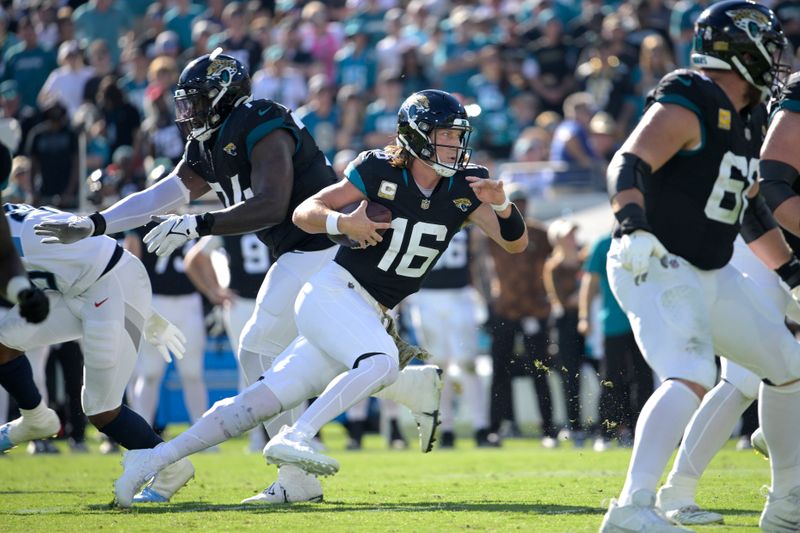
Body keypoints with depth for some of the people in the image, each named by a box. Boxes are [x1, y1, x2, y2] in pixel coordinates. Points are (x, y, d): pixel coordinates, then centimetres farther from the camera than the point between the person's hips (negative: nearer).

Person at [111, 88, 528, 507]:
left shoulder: (463, 187, 3)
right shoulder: (380, 171, -8)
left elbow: (516, 242, -1)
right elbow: (304, 213, -5)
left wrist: (500, 204, -20)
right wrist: (342, 222, -25)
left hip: (366, 315, 5)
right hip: (332, 292, -5)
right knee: (382, 362, -33)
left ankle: (151, 461, 2)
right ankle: (293, 439, -33)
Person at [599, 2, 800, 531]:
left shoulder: (746, 120, 14)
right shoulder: (686, 107, -16)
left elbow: (752, 210, 25)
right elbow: (628, 164, -29)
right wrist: (633, 226, -46)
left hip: (712, 274, 10)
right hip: (656, 268, -10)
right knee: (692, 378, -29)